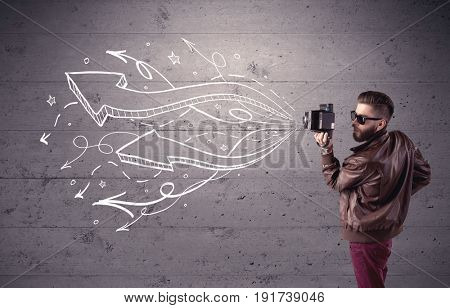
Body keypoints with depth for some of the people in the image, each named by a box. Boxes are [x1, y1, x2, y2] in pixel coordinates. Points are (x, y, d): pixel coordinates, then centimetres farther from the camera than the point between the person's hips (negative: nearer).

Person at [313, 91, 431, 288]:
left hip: (366, 236, -8)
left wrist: (326, 151, -13)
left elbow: (335, 182, -12)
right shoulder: (403, 142, -8)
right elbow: (423, 175, 6)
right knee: (377, 282, 28)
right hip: (388, 227, 8)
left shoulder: (364, 161, -31)